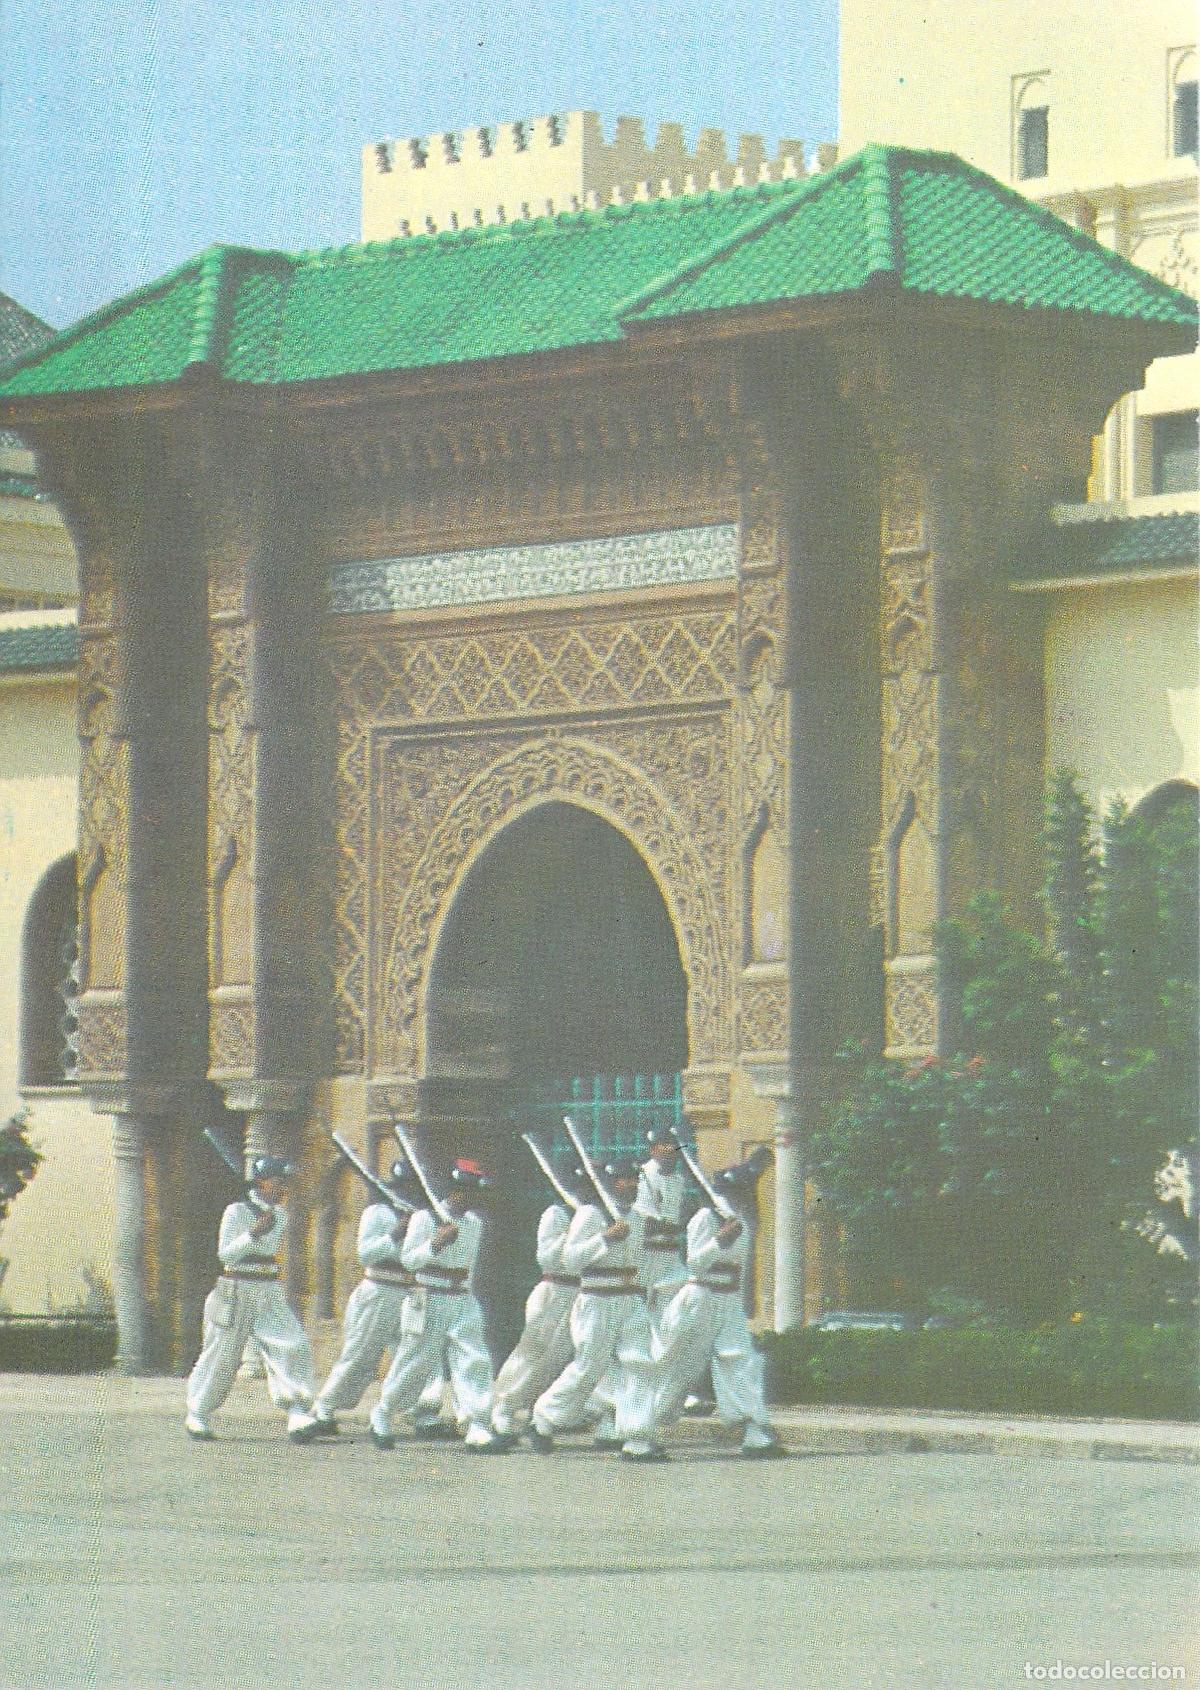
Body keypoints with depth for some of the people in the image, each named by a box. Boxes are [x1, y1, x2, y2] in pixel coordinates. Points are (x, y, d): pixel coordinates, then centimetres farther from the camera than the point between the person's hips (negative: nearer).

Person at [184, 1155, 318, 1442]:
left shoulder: (279, 1214, 11)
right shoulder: (236, 1212, -10)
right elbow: (225, 1253, -18)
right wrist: (254, 1233, -26)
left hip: (271, 1293, 5)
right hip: (237, 1290, -5)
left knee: (293, 1346, -14)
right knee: (222, 1355, 3)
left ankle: (298, 1413, -20)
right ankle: (196, 1416, 19)